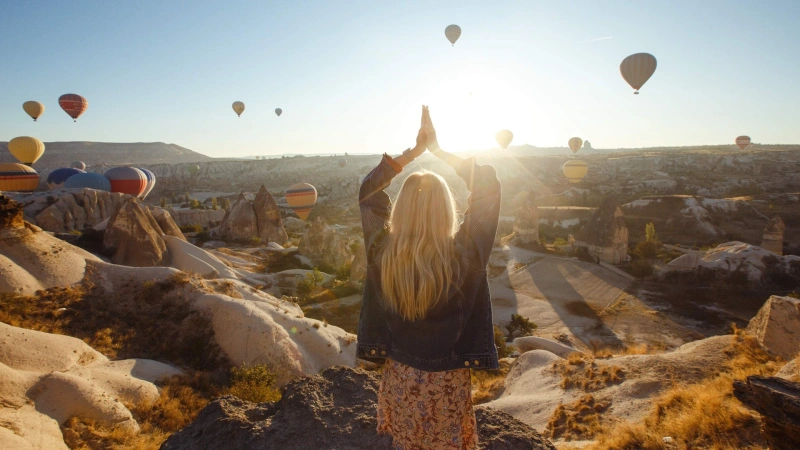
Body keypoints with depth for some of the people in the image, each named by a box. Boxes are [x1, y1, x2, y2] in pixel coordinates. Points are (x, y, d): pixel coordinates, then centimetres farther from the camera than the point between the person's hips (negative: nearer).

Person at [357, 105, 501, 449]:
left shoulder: (382, 252, -19)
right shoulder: (463, 254, -25)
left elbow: (368, 191, -2)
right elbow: (488, 187, -14)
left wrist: (413, 151, -5)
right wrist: (438, 148, -11)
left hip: (400, 375, 2)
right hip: (447, 380, -1)